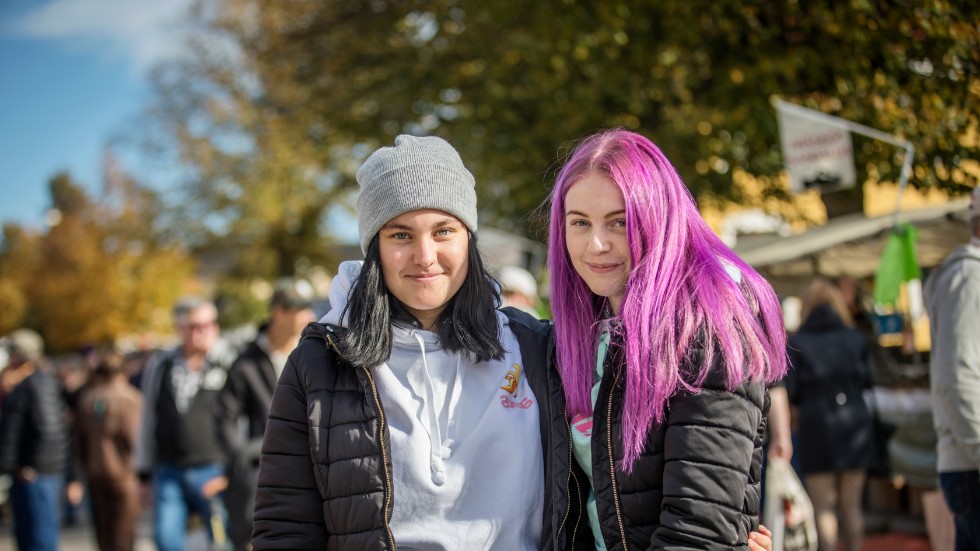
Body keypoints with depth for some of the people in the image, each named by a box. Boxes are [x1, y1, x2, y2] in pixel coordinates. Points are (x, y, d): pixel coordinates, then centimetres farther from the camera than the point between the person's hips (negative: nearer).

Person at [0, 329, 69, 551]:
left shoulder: (38, 385, -16)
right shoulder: (22, 386, 15)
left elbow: (49, 431, -24)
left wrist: (32, 468, -19)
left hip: (36, 478, -10)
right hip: (24, 477, 10)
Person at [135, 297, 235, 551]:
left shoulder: (228, 363, -2)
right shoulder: (160, 366, 10)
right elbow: (147, 422, 17)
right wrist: (144, 473, 16)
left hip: (214, 472, -3)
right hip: (169, 473, 3)